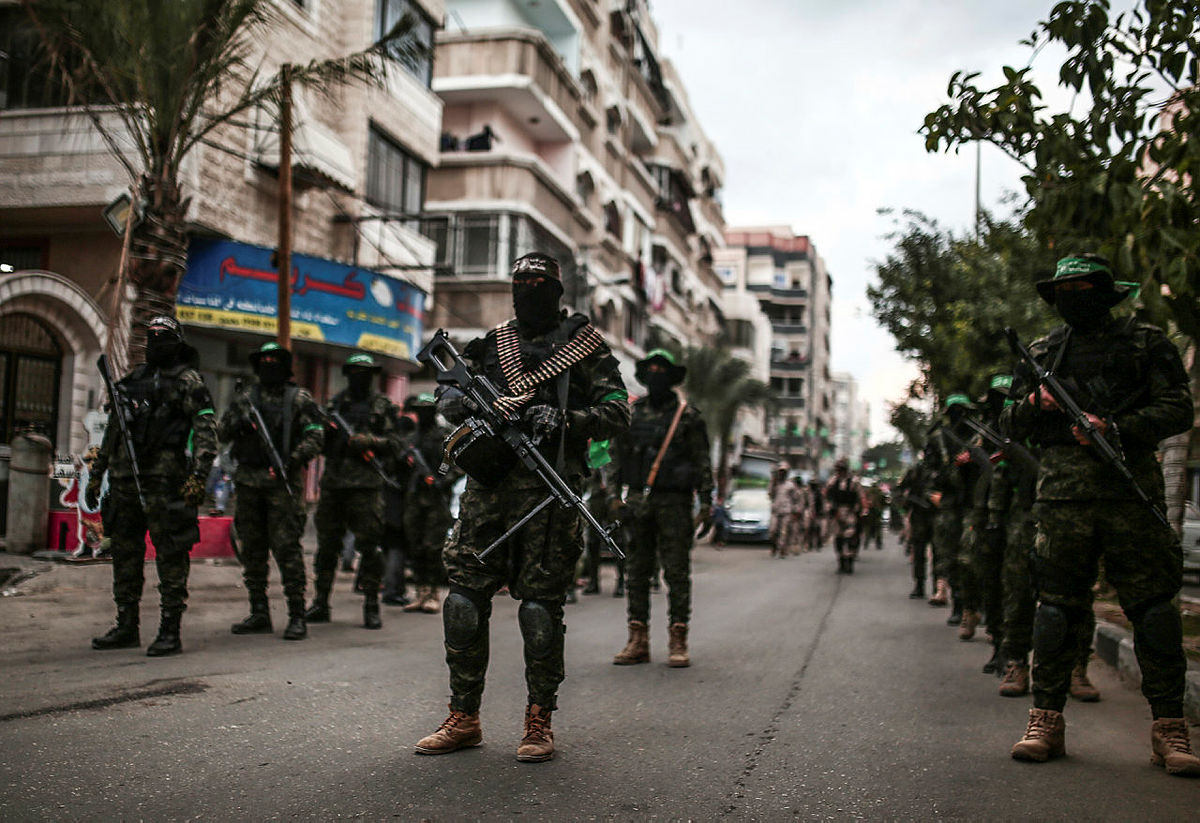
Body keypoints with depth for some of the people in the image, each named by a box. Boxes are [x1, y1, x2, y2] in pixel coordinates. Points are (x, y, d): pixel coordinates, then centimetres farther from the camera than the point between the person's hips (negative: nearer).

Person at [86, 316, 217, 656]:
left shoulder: (188, 381, -1)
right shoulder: (133, 379, 19)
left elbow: (206, 431, -9)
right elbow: (112, 430, 25)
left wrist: (198, 476, -20)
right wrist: (96, 473, 22)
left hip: (164, 481, -7)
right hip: (124, 480, 7)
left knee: (170, 555, -5)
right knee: (124, 553, 11)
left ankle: (170, 631, -1)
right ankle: (126, 628, 21)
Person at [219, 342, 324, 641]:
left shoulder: (300, 399, 4)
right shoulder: (245, 398, 16)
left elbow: (316, 437, -3)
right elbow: (222, 433, 15)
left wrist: (292, 460, -18)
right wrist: (238, 423, -8)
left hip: (283, 482, -5)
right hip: (248, 480, 5)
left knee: (286, 546, -10)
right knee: (252, 548, 8)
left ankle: (297, 615, -7)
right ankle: (259, 613, 16)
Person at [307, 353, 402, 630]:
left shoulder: (383, 406, 6)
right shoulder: (335, 402, 16)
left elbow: (394, 442, 1)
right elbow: (321, 443, 19)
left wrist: (369, 441, -14)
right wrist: (324, 428, -3)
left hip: (366, 484, -4)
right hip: (333, 482, 4)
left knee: (369, 545, -4)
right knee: (327, 544, 8)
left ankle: (371, 606, 2)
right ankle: (321, 603, 17)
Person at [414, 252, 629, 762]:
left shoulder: (586, 347, 6)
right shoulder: (490, 345, 18)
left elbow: (616, 414, 0)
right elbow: (446, 391, 15)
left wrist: (562, 420, -18)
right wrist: (465, 402, -9)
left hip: (549, 490, -4)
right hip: (487, 485, 4)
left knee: (540, 606, -3)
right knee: (464, 598, 2)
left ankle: (539, 722, 10)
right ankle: (463, 719, 13)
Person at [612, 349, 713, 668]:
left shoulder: (688, 416, 3)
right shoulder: (631, 413, 12)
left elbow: (702, 460, 2)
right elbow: (618, 455, 15)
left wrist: (706, 500, -5)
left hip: (674, 501, -3)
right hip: (637, 499, 3)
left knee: (678, 572, -2)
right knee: (636, 570, 4)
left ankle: (678, 641, 2)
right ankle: (637, 639, 10)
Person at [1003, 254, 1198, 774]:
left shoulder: (1146, 343, 10)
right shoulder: (1043, 352, 17)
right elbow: (1012, 424, 18)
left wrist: (1115, 429, -13)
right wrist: (1035, 404, -4)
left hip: (1132, 491, -2)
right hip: (1063, 493, 2)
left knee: (1152, 606, -3)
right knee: (1057, 606, 2)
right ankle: (1046, 720, 9)